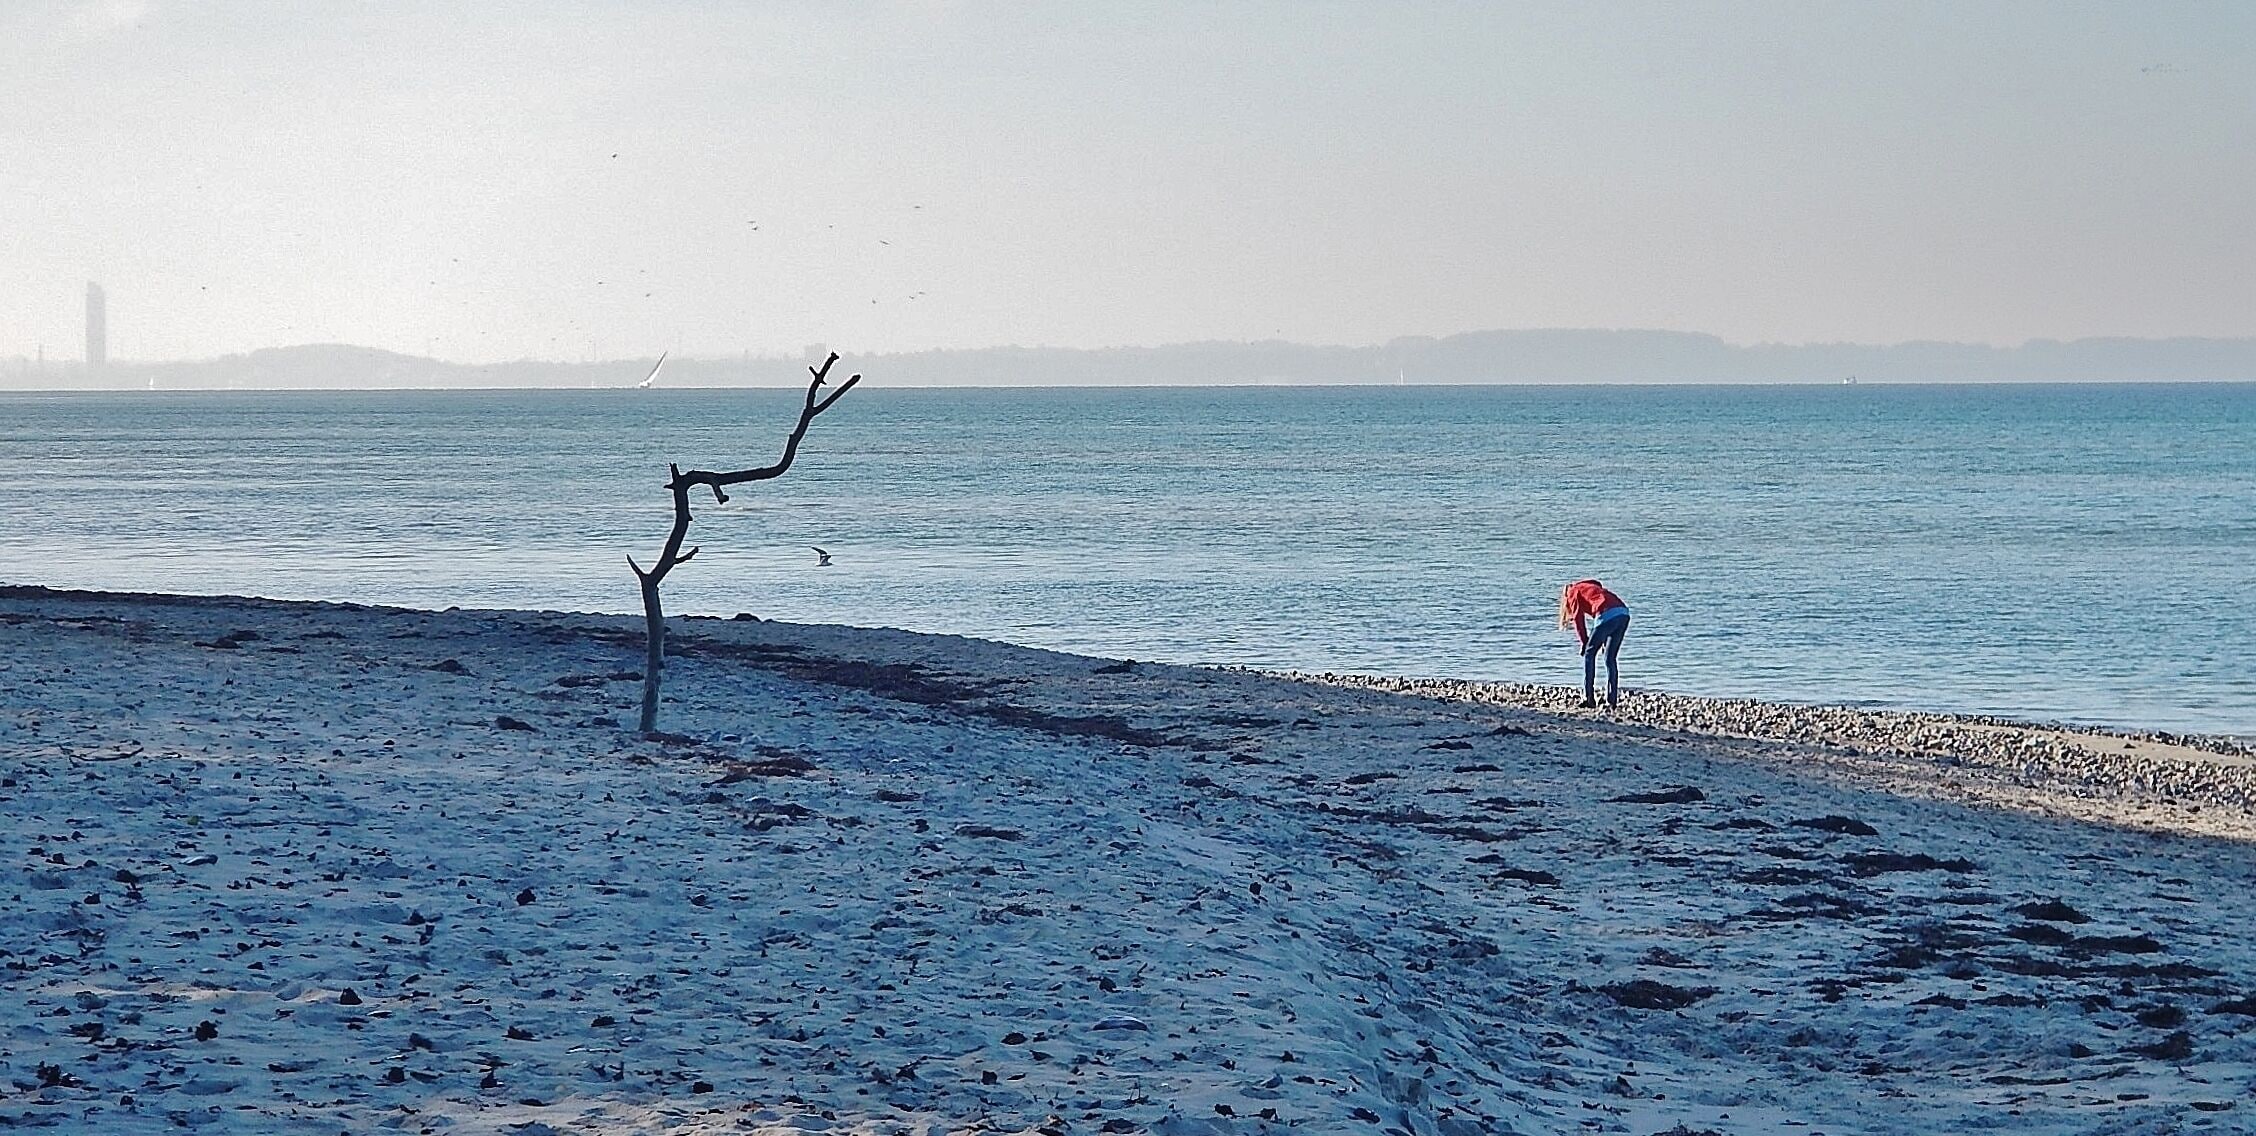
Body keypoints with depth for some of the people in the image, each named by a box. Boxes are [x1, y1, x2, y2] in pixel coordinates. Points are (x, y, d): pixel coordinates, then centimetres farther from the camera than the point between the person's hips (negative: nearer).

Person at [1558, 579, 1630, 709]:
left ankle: (1589, 698, 6)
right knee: (1610, 659, 13)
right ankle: (1612, 701, 10)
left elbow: (1578, 619, 7)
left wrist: (1585, 643, 13)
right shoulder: (1590, 587, 37)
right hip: (1624, 613, 7)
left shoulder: (1573, 592, 18)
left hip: (1607, 614, -7)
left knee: (1589, 654, 8)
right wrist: (1605, 641, 21)